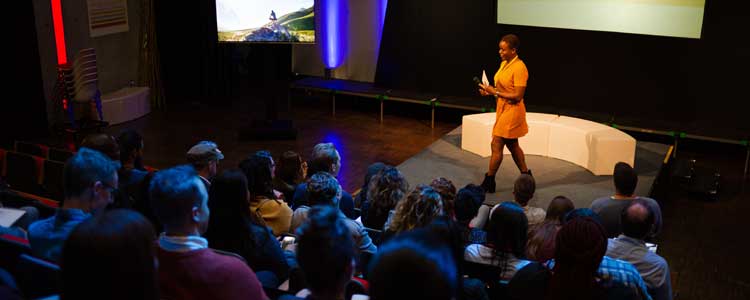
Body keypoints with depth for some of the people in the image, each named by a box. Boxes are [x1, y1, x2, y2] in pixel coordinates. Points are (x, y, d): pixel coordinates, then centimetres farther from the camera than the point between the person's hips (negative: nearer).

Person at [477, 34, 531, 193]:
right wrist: (490, 90, 0)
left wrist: (495, 92, -22)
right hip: (503, 108, 10)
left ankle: (489, 182, 4)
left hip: (512, 110, -10)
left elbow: (518, 96, -22)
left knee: (496, 144, -5)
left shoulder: (519, 68, -20)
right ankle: (526, 176, 32)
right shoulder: (504, 63, 8)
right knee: (512, 145, 18)